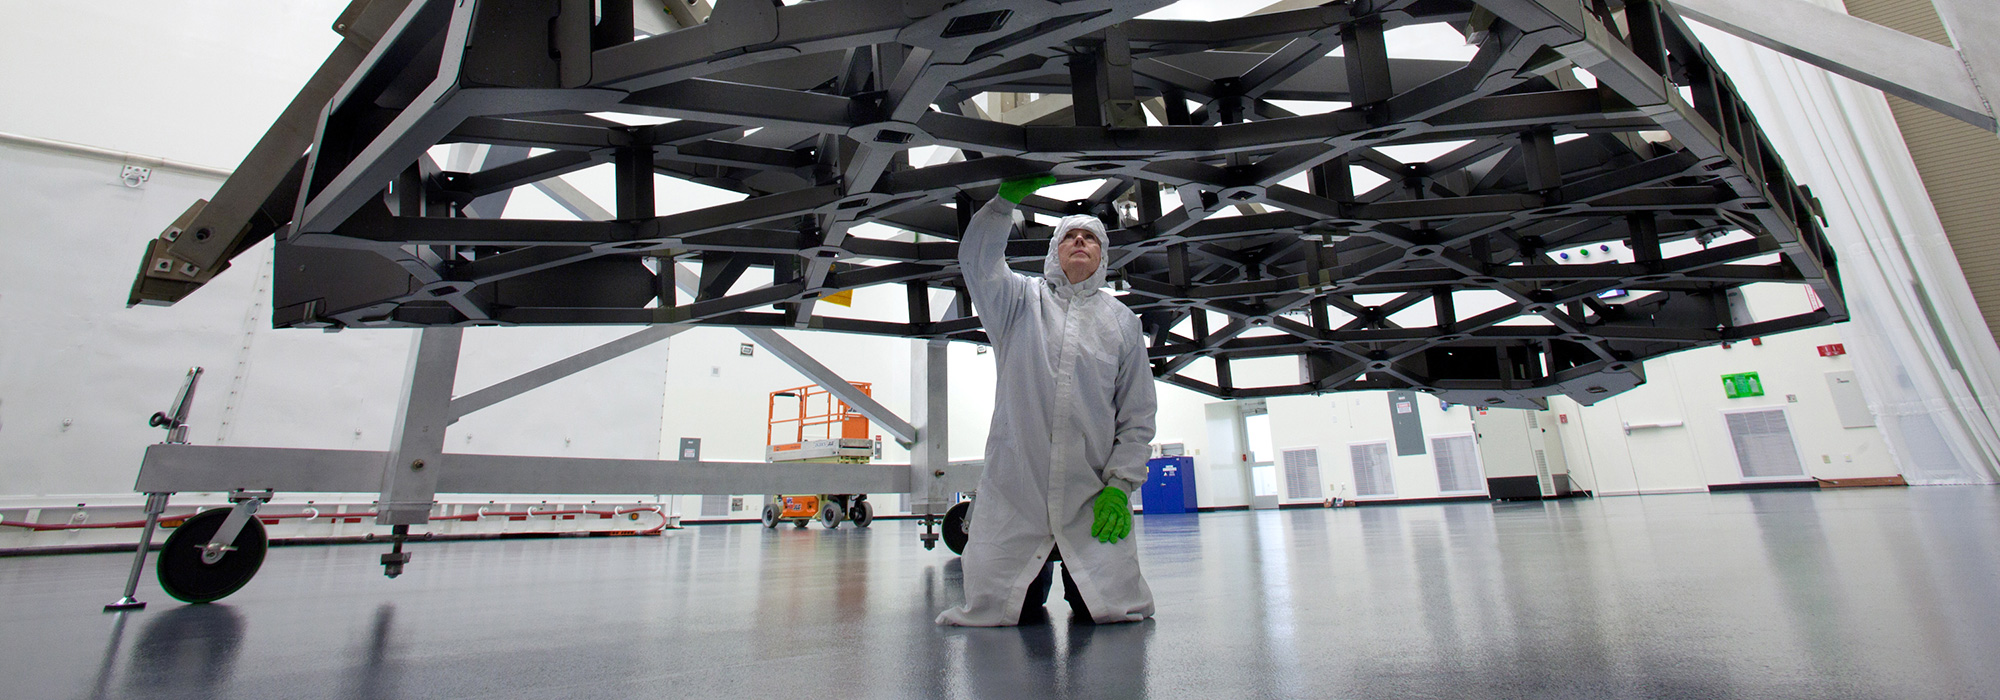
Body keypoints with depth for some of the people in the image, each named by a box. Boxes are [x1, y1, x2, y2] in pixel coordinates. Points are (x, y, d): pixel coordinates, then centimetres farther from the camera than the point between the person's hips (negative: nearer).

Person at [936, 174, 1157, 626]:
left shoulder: (1121, 320, 12)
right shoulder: (1021, 299, 9)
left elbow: (1138, 415, 9)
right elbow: (977, 259, -9)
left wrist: (1120, 484, -1)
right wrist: (1006, 200, -17)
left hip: (1092, 501, 1)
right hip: (1014, 495, -1)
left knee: (1115, 609, -6)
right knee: (992, 612, -2)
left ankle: (1077, 576, 27)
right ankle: (1039, 574, 31)